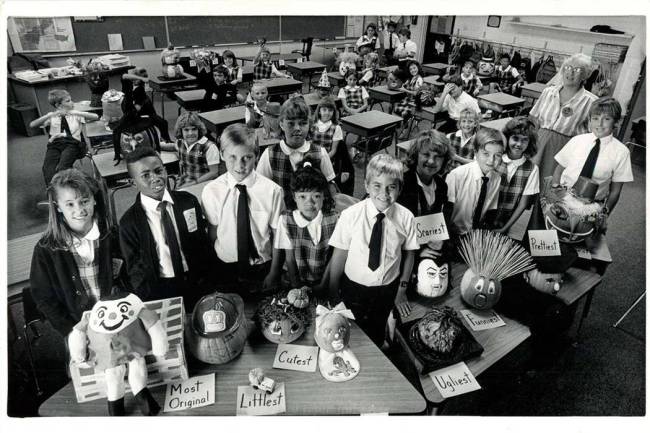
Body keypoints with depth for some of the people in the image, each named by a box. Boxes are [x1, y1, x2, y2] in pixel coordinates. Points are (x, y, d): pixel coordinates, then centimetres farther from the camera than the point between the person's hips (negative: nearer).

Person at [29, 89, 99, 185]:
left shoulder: (76, 115, 17)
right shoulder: (52, 116, 19)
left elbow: (96, 117, 1)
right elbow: (32, 125, 5)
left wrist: (76, 113, -9)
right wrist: (49, 115, -7)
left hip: (72, 142, -2)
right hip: (55, 144, 2)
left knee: (62, 167, -33)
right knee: (48, 168, -29)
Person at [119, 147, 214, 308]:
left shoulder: (188, 201, 0)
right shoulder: (129, 222, -5)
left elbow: (203, 244, 6)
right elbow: (136, 270, 0)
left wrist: (207, 281, -1)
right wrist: (151, 303, -9)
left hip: (199, 284, 1)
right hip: (161, 291, -1)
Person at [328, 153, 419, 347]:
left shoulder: (406, 217, -16)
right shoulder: (350, 215, -21)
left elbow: (409, 253, -2)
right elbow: (339, 256, -13)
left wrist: (402, 290, 4)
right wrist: (333, 294, -5)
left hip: (388, 291, 2)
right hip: (354, 289, -1)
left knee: (377, 338, 24)